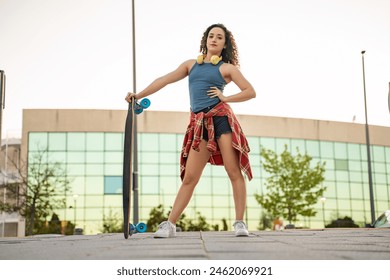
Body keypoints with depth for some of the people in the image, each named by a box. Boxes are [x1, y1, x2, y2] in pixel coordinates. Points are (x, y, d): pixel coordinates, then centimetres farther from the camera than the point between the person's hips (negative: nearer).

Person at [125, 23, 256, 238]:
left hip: (221, 118, -2)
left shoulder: (227, 68, 10)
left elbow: (251, 92, 5)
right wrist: (139, 95, 12)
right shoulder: (191, 64, 20)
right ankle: (170, 224, 1)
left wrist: (225, 98, -4)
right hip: (199, 123, 2)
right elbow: (164, 80, 17)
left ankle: (240, 223, -3)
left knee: (234, 172, -8)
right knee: (189, 178, -1)